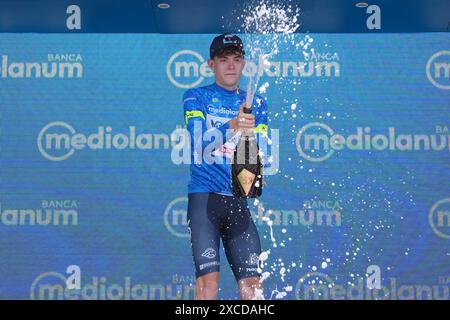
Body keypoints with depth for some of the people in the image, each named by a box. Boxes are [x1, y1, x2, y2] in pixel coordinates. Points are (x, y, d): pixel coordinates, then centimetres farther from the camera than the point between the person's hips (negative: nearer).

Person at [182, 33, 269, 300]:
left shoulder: (256, 103, 16)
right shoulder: (196, 97, 6)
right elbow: (200, 140, -12)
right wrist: (232, 126, -30)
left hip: (238, 200, 3)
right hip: (204, 195, -3)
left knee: (252, 281, -3)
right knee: (208, 277, -13)